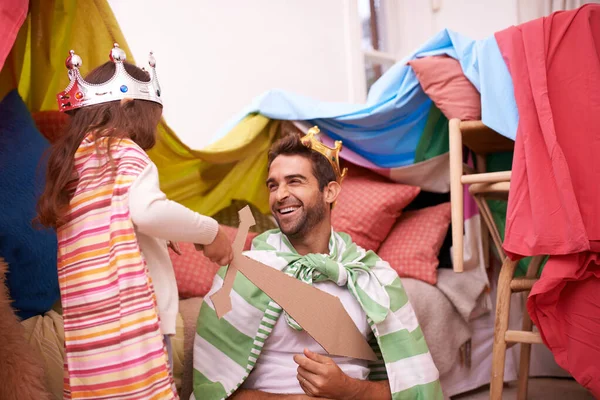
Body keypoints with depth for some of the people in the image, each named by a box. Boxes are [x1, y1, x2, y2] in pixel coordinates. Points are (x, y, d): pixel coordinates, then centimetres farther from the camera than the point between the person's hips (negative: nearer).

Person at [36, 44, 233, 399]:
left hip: (92, 332, 8)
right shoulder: (124, 151, -2)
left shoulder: (73, 162, 21)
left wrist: (159, 238, 20)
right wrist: (212, 232, -7)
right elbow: (148, 210, -19)